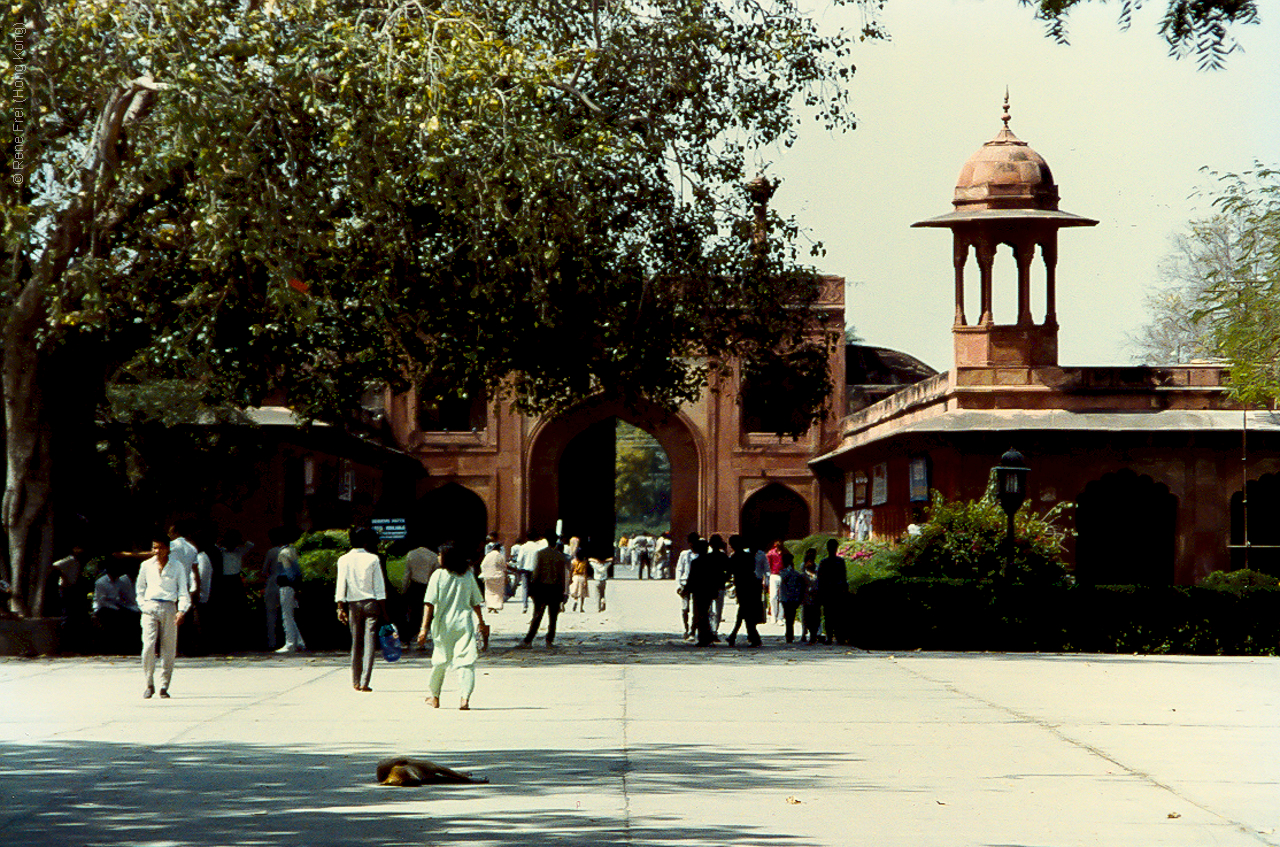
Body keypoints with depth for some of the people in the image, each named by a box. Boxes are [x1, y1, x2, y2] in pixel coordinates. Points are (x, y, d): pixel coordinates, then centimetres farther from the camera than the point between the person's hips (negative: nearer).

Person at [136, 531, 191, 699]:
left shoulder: (177, 567, 5)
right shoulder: (146, 566, 10)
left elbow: (183, 591, 4)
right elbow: (140, 589, 20)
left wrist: (182, 611, -10)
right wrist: (143, 606, 6)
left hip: (169, 609, 0)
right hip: (150, 608, 0)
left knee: (168, 650, -1)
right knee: (148, 646, -13)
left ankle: (164, 687, 7)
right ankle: (149, 684, -1)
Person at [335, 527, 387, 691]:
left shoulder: (344, 559, 1)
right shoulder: (372, 559, -4)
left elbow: (341, 586, -4)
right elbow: (379, 587, -3)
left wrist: (340, 607, -2)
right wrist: (383, 610, 1)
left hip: (353, 604, 2)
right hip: (371, 603, -2)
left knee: (356, 643, 13)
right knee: (370, 642, -4)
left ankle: (355, 681, 18)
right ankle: (364, 682, -13)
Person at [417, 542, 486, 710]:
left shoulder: (438, 575, -5)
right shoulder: (468, 575, 4)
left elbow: (429, 603, -10)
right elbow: (476, 603, 12)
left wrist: (424, 628, -13)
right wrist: (481, 622, 26)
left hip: (444, 624, -1)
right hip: (465, 623, 1)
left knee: (439, 661, 15)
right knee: (466, 661, -4)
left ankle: (434, 697, 31)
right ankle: (465, 698, -21)